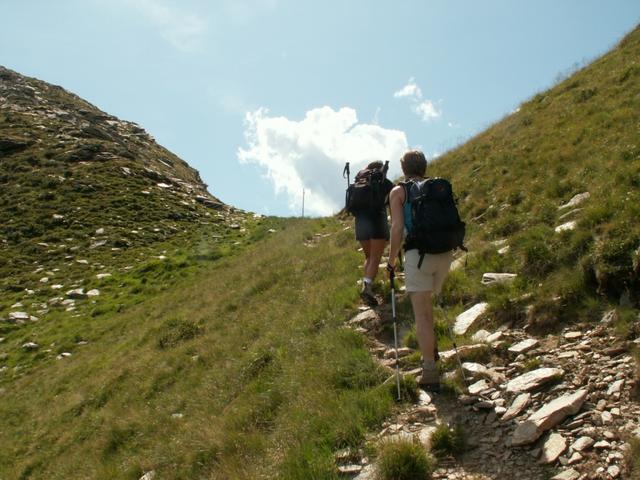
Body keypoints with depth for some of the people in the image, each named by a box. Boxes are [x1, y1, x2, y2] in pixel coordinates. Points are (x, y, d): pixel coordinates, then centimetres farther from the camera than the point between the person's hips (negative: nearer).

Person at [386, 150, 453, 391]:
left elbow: (397, 228, -5)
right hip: (445, 253, 5)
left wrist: (391, 260, 5)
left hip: (419, 254, -5)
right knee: (426, 301, 29)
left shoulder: (398, 192, 4)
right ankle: (430, 348, 32)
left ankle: (430, 373, -3)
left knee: (421, 314, -1)